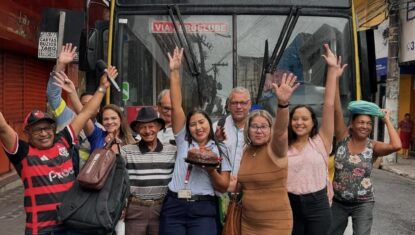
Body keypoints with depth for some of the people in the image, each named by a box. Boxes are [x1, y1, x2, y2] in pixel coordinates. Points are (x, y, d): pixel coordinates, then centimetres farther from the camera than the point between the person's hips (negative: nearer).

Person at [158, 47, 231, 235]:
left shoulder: (220, 150, 9)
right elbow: (176, 105, 4)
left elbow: (223, 187, 7)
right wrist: (175, 72, 0)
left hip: (203, 209, -1)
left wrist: (211, 170, -12)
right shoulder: (183, 142, 11)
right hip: (174, 206, 1)